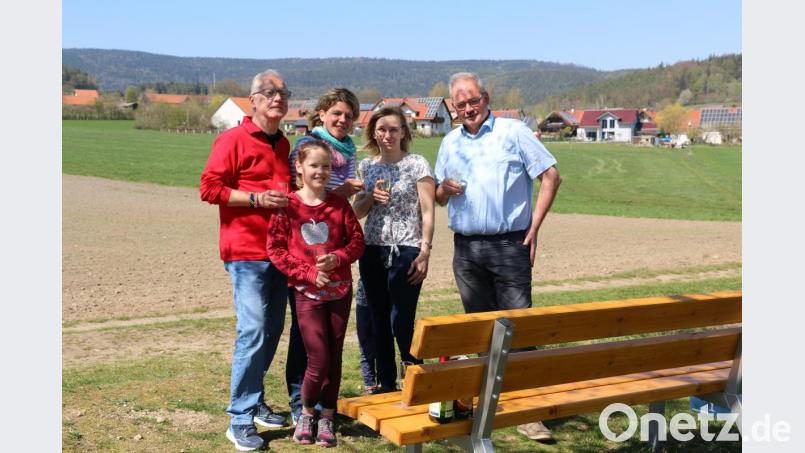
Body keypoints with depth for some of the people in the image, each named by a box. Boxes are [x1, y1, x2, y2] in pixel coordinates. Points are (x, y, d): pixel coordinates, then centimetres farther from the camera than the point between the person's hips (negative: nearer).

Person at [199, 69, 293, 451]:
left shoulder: (283, 144, 16)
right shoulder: (233, 139, -5)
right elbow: (209, 188, -10)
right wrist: (256, 198, -17)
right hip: (246, 252, -7)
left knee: (272, 330, 11)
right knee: (253, 331, -11)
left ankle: (255, 402, 25)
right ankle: (240, 419, -1)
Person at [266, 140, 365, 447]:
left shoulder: (339, 204, 2)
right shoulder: (287, 205, -5)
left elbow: (357, 241, 5)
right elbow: (275, 250, -6)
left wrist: (337, 258, -15)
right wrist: (309, 273, -13)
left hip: (340, 290, 3)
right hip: (307, 293, -3)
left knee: (334, 357, 8)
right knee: (319, 359, -6)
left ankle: (327, 418, 24)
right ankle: (307, 413, 20)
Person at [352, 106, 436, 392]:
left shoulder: (417, 165, -1)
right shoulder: (366, 167, 11)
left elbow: (427, 211, -4)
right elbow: (357, 212, 13)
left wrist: (424, 252, -11)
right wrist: (372, 197, -8)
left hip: (405, 251, -5)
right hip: (372, 251, 5)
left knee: (401, 323, -7)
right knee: (379, 323, 9)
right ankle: (386, 385, 20)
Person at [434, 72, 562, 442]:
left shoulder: (513, 132, -1)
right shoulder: (450, 143, 13)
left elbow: (551, 176, -3)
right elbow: (439, 197, 20)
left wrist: (534, 226, -9)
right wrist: (445, 189, -5)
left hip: (509, 245, -4)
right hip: (466, 248, 5)